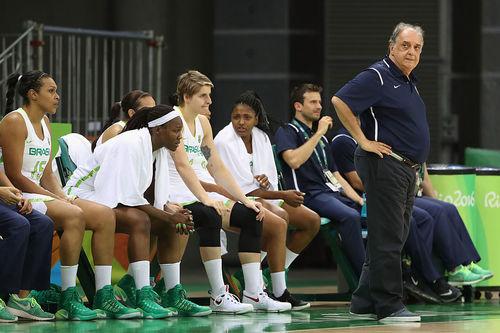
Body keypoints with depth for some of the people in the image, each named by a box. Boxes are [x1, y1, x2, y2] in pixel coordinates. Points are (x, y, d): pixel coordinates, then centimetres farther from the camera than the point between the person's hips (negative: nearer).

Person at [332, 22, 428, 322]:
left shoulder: (410, 81, 18)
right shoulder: (378, 76, -11)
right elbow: (340, 101, -21)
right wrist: (363, 140, -18)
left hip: (408, 169, 10)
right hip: (385, 165, -10)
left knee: (394, 238, 11)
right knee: (387, 238, -10)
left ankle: (365, 302, 17)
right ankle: (389, 305, -10)